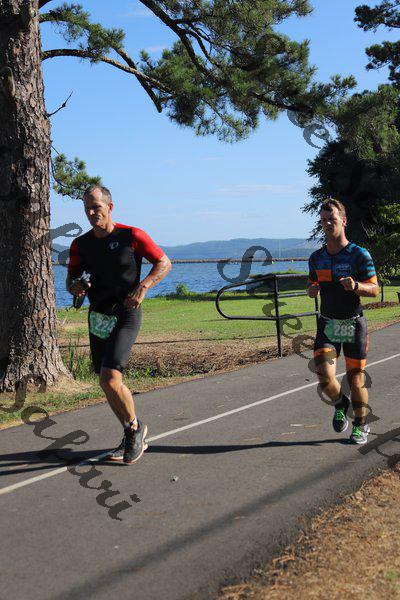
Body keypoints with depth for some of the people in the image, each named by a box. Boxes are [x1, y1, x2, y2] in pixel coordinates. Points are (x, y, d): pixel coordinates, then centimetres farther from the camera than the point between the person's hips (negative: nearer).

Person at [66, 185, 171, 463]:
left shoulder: (132, 236, -8)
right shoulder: (81, 244, 5)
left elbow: (164, 263, -1)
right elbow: (71, 281, 11)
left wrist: (142, 287, -15)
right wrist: (76, 286, -14)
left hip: (125, 317, -6)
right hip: (97, 317, 6)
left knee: (109, 379, -19)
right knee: (109, 382, 11)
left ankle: (135, 427, 5)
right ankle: (133, 438, 29)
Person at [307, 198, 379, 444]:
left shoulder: (360, 254, -7)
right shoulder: (316, 257, 7)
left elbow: (374, 290, -6)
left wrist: (356, 285, -28)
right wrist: (312, 290, -6)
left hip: (353, 324, -3)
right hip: (327, 324, 3)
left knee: (356, 377, 4)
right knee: (324, 375, -12)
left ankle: (361, 425, 26)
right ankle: (340, 405, 20)